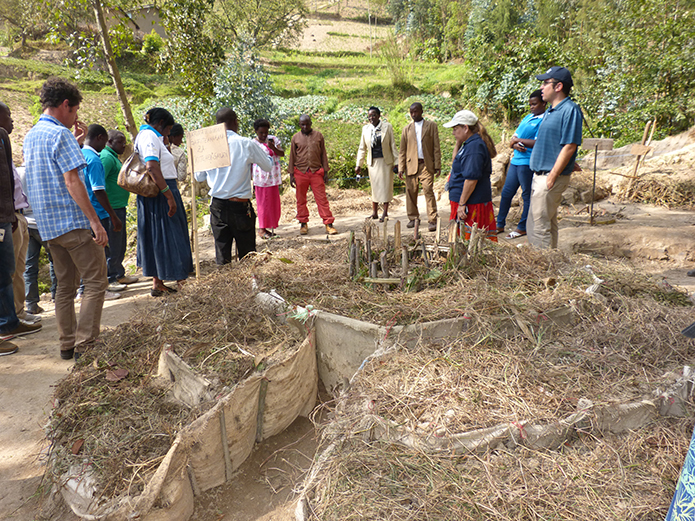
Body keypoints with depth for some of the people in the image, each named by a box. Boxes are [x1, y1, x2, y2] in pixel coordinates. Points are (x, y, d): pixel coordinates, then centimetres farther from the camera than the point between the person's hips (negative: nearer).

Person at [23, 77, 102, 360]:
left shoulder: (30, 136, 17)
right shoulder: (60, 134, -11)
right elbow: (72, 181, -18)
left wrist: (74, 142, 24)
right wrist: (95, 220, -19)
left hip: (48, 224, 9)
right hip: (73, 221, -9)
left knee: (65, 285, 14)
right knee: (95, 282, -4)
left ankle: (67, 344, 17)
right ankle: (85, 346, -6)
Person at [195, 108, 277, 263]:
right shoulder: (247, 144, -8)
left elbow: (199, 177, 9)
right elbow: (268, 166, 5)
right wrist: (267, 150, 25)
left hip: (217, 206, 3)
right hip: (240, 206, -3)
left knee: (222, 255, 10)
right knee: (247, 254, 7)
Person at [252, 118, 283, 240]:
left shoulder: (273, 139, 6)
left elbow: (282, 153, -2)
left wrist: (273, 148, -22)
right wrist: (251, 180, -4)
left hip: (273, 177, 5)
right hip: (260, 178, -4)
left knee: (274, 202, 9)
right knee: (263, 203, 0)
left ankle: (270, 227, 20)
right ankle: (262, 228, 11)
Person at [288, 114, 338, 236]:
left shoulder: (318, 135, 7)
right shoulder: (296, 138, 7)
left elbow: (323, 154, 10)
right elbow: (292, 157, 9)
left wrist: (325, 171, 6)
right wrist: (291, 174, 4)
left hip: (316, 171, -1)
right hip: (300, 172, 1)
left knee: (322, 198, -3)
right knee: (301, 199, 7)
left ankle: (328, 224, 0)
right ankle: (303, 223, 19)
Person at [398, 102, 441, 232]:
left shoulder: (431, 126, 9)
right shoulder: (407, 129, 14)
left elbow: (436, 147, 4)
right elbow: (402, 150, 12)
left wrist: (437, 165, -4)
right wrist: (401, 168, 3)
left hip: (426, 164, -2)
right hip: (411, 165, 2)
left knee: (429, 191, -9)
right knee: (411, 192, 2)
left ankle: (432, 221, -7)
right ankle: (413, 218, 16)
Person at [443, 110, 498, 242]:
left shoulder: (474, 146, -18)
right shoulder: (470, 144, 14)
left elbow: (471, 178, -24)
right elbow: (456, 162, 27)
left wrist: (462, 204, -23)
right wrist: (458, 144, 12)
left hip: (471, 203, -10)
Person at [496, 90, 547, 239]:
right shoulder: (527, 118, 18)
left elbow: (538, 143, -18)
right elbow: (514, 137, 16)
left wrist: (518, 140, -9)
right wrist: (516, 145, -7)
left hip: (528, 163, -8)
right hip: (516, 160, 8)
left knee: (528, 195, 2)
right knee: (506, 192, 10)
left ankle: (523, 227, 12)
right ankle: (500, 225, 20)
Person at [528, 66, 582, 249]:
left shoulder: (570, 110, -13)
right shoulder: (550, 111, 17)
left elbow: (569, 146, -19)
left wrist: (552, 177, -21)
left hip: (552, 177, -10)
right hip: (540, 175, 10)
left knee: (540, 226, -8)